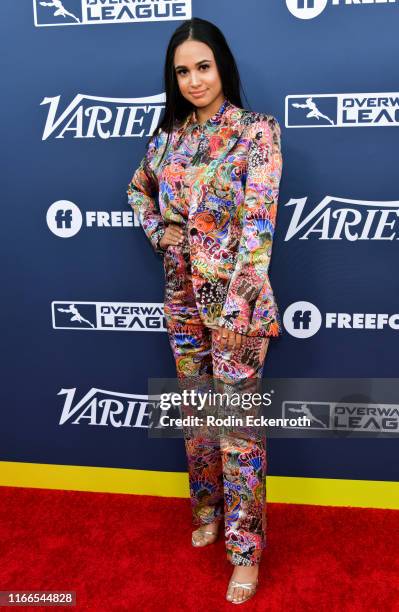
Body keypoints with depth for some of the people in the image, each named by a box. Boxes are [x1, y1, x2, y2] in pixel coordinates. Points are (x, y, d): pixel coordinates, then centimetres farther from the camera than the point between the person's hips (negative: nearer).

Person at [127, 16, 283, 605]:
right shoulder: (168, 135, 7)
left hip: (234, 295, -5)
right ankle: (207, 508, 37)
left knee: (237, 419, 0)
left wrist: (237, 303, -20)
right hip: (182, 293, 5)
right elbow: (138, 190, 24)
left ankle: (245, 547, 16)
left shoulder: (257, 131, -8)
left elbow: (258, 221, -15)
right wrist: (157, 231, 4)